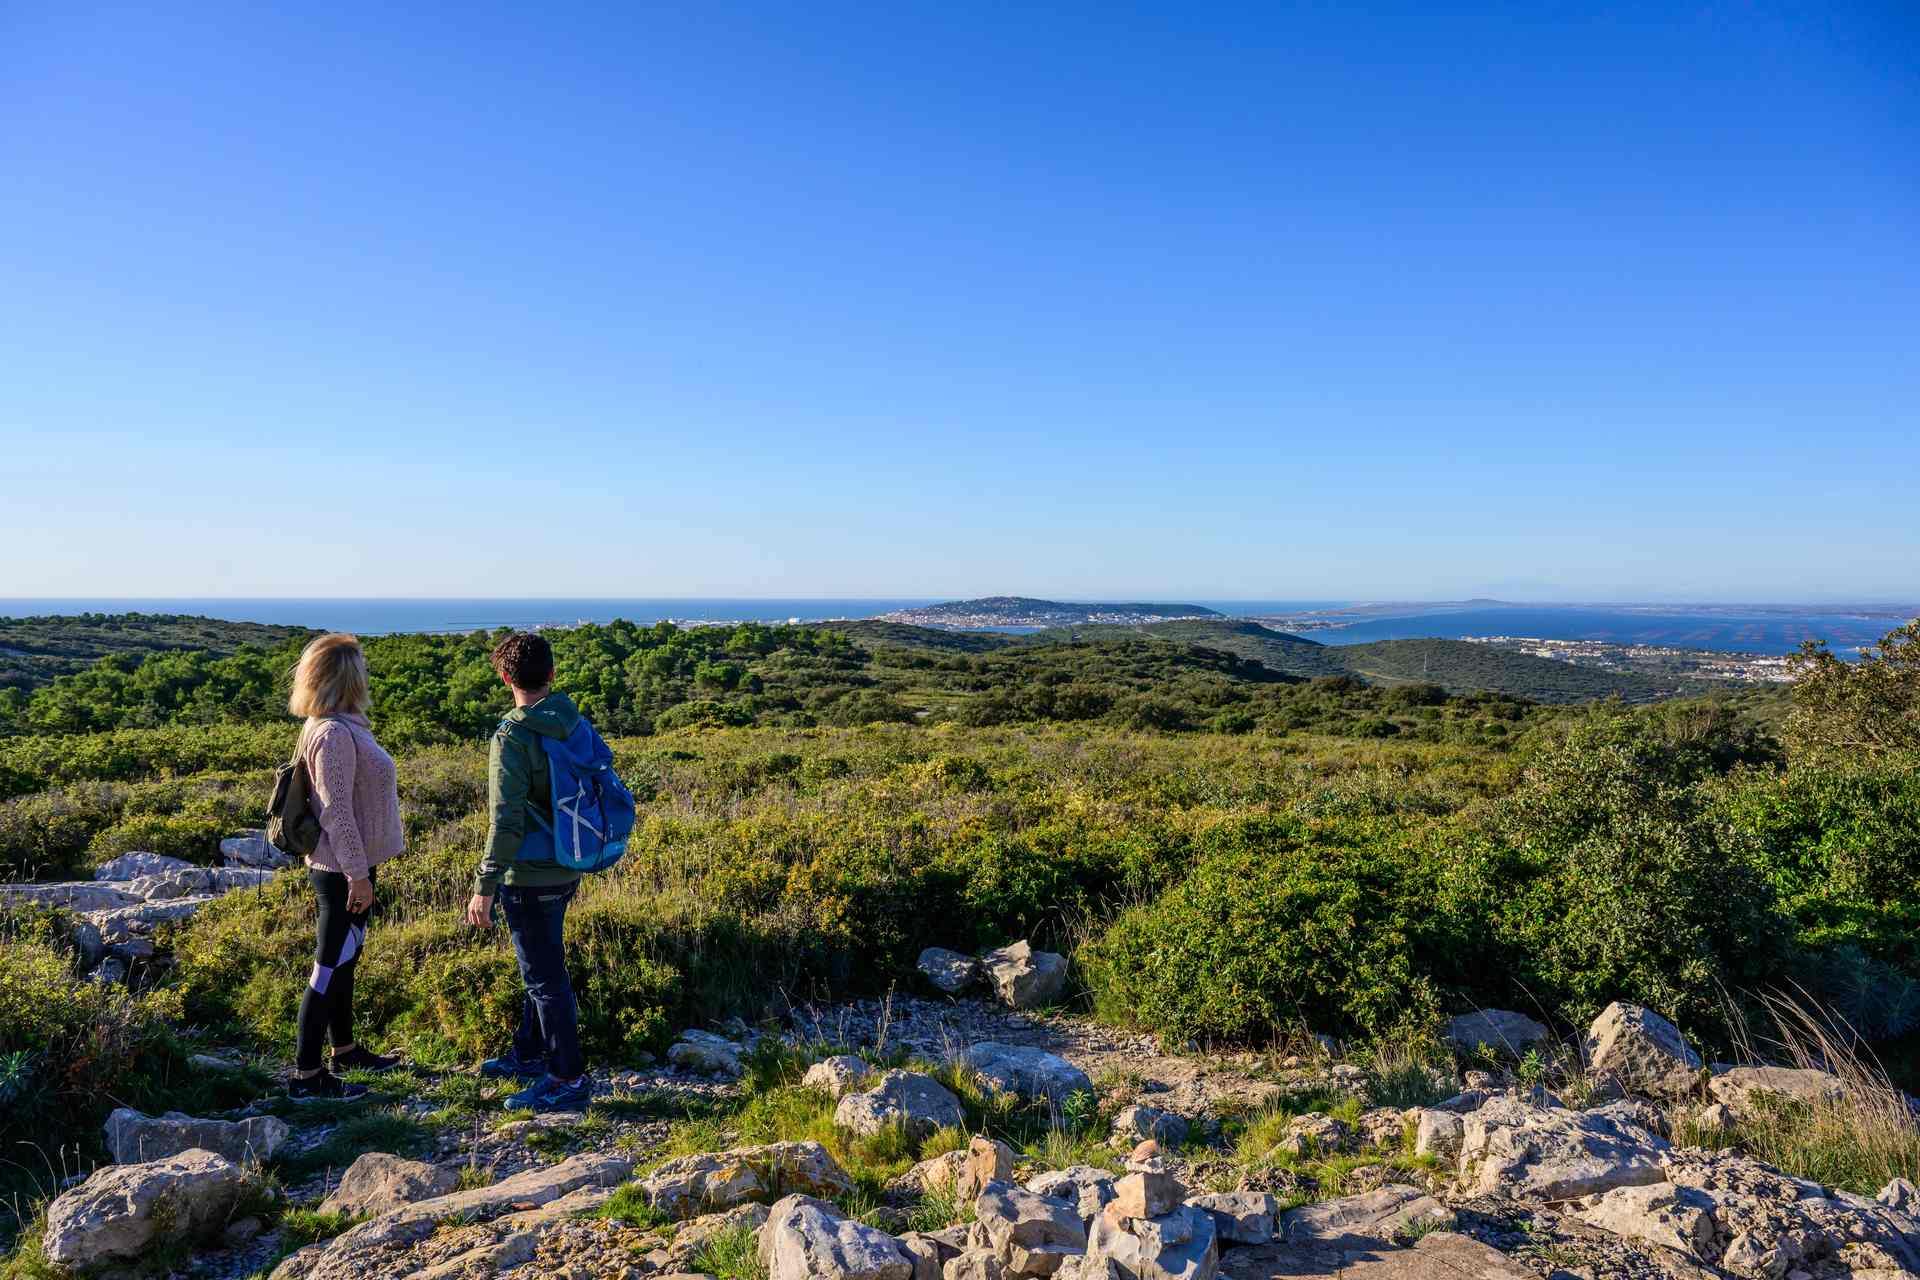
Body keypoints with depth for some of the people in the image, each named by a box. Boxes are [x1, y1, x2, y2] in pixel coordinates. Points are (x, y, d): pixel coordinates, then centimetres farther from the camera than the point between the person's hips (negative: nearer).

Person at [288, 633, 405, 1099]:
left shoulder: (342, 726, 9)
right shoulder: (335, 734, -22)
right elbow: (336, 811, -24)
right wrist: (358, 875, -20)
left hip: (346, 867, 10)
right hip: (344, 871, -10)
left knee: (344, 960, 21)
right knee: (330, 967, -1)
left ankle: (345, 1050, 36)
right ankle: (305, 1075, 9)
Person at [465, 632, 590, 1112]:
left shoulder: (512, 737, -19)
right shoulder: (575, 725, 3)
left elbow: (506, 819, -23)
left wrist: (484, 885, -18)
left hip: (530, 878, -8)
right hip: (566, 870, 8)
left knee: (545, 976, 2)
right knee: (542, 967, 22)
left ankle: (568, 1079, 11)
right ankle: (530, 1053, 38)